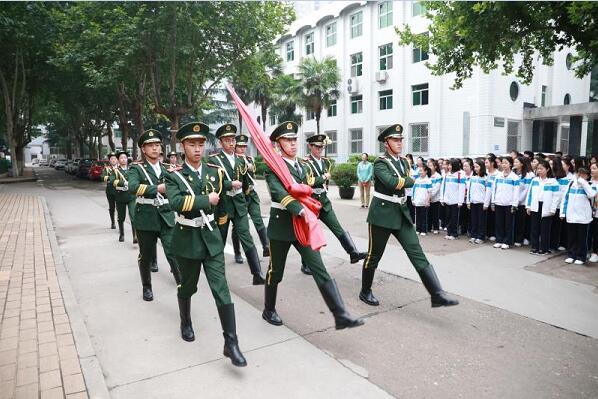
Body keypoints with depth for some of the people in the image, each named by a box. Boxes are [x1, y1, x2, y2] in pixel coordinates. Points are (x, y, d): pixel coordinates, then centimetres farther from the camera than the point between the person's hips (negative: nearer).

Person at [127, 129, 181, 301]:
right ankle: (147, 287, 30)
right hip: (146, 218, -1)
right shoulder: (137, 168, -1)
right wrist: (157, 188, -25)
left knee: (173, 252, -8)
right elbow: (132, 187, -20)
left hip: (166, 217, 2)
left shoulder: (167, 168, 11)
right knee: (146, 256, 11)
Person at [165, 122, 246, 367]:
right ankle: (186, 323, 45)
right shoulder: (174, 175, -8)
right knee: (188, 286, 17)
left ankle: (231, 343, -1)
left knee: (221, 289, -5)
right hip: (187, 239, -1)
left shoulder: (214, 171, 2)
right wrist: (206, 200, -24)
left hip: (211, 238, 2)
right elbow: (175, 202, -27)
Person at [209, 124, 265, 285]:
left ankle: (257, 274, -6)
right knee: (220, 240, 12)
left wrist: (248, 168, 5)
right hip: (222, 204, -3)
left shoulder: (239, 159, 9)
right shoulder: (214, 159, -7)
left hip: (239, 203, 3)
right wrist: (231, 184, -19)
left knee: (247, 239, -5)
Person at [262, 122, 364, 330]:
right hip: (281, 225, -5)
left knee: (320, 269, -3)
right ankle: (269, 310, 34)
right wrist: (301, 211, -40)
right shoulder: (273, 167, -10)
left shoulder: (303, 166, 11)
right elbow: (279, 192, -28)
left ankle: (341, 316, -5)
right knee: (275, 272, 12)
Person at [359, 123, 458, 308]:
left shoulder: (404, 162, 12)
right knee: (374, 255, 6)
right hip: (382, 214, -6)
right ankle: (365, 291, 25)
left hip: (402, 213, 6)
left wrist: (402, 181, 0)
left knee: (417, 253, -2)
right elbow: (392, 183, -27)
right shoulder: (380, 163, -12)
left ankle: (437, 294, -5)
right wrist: (408, 180, -11)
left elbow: (409, 182, 18)